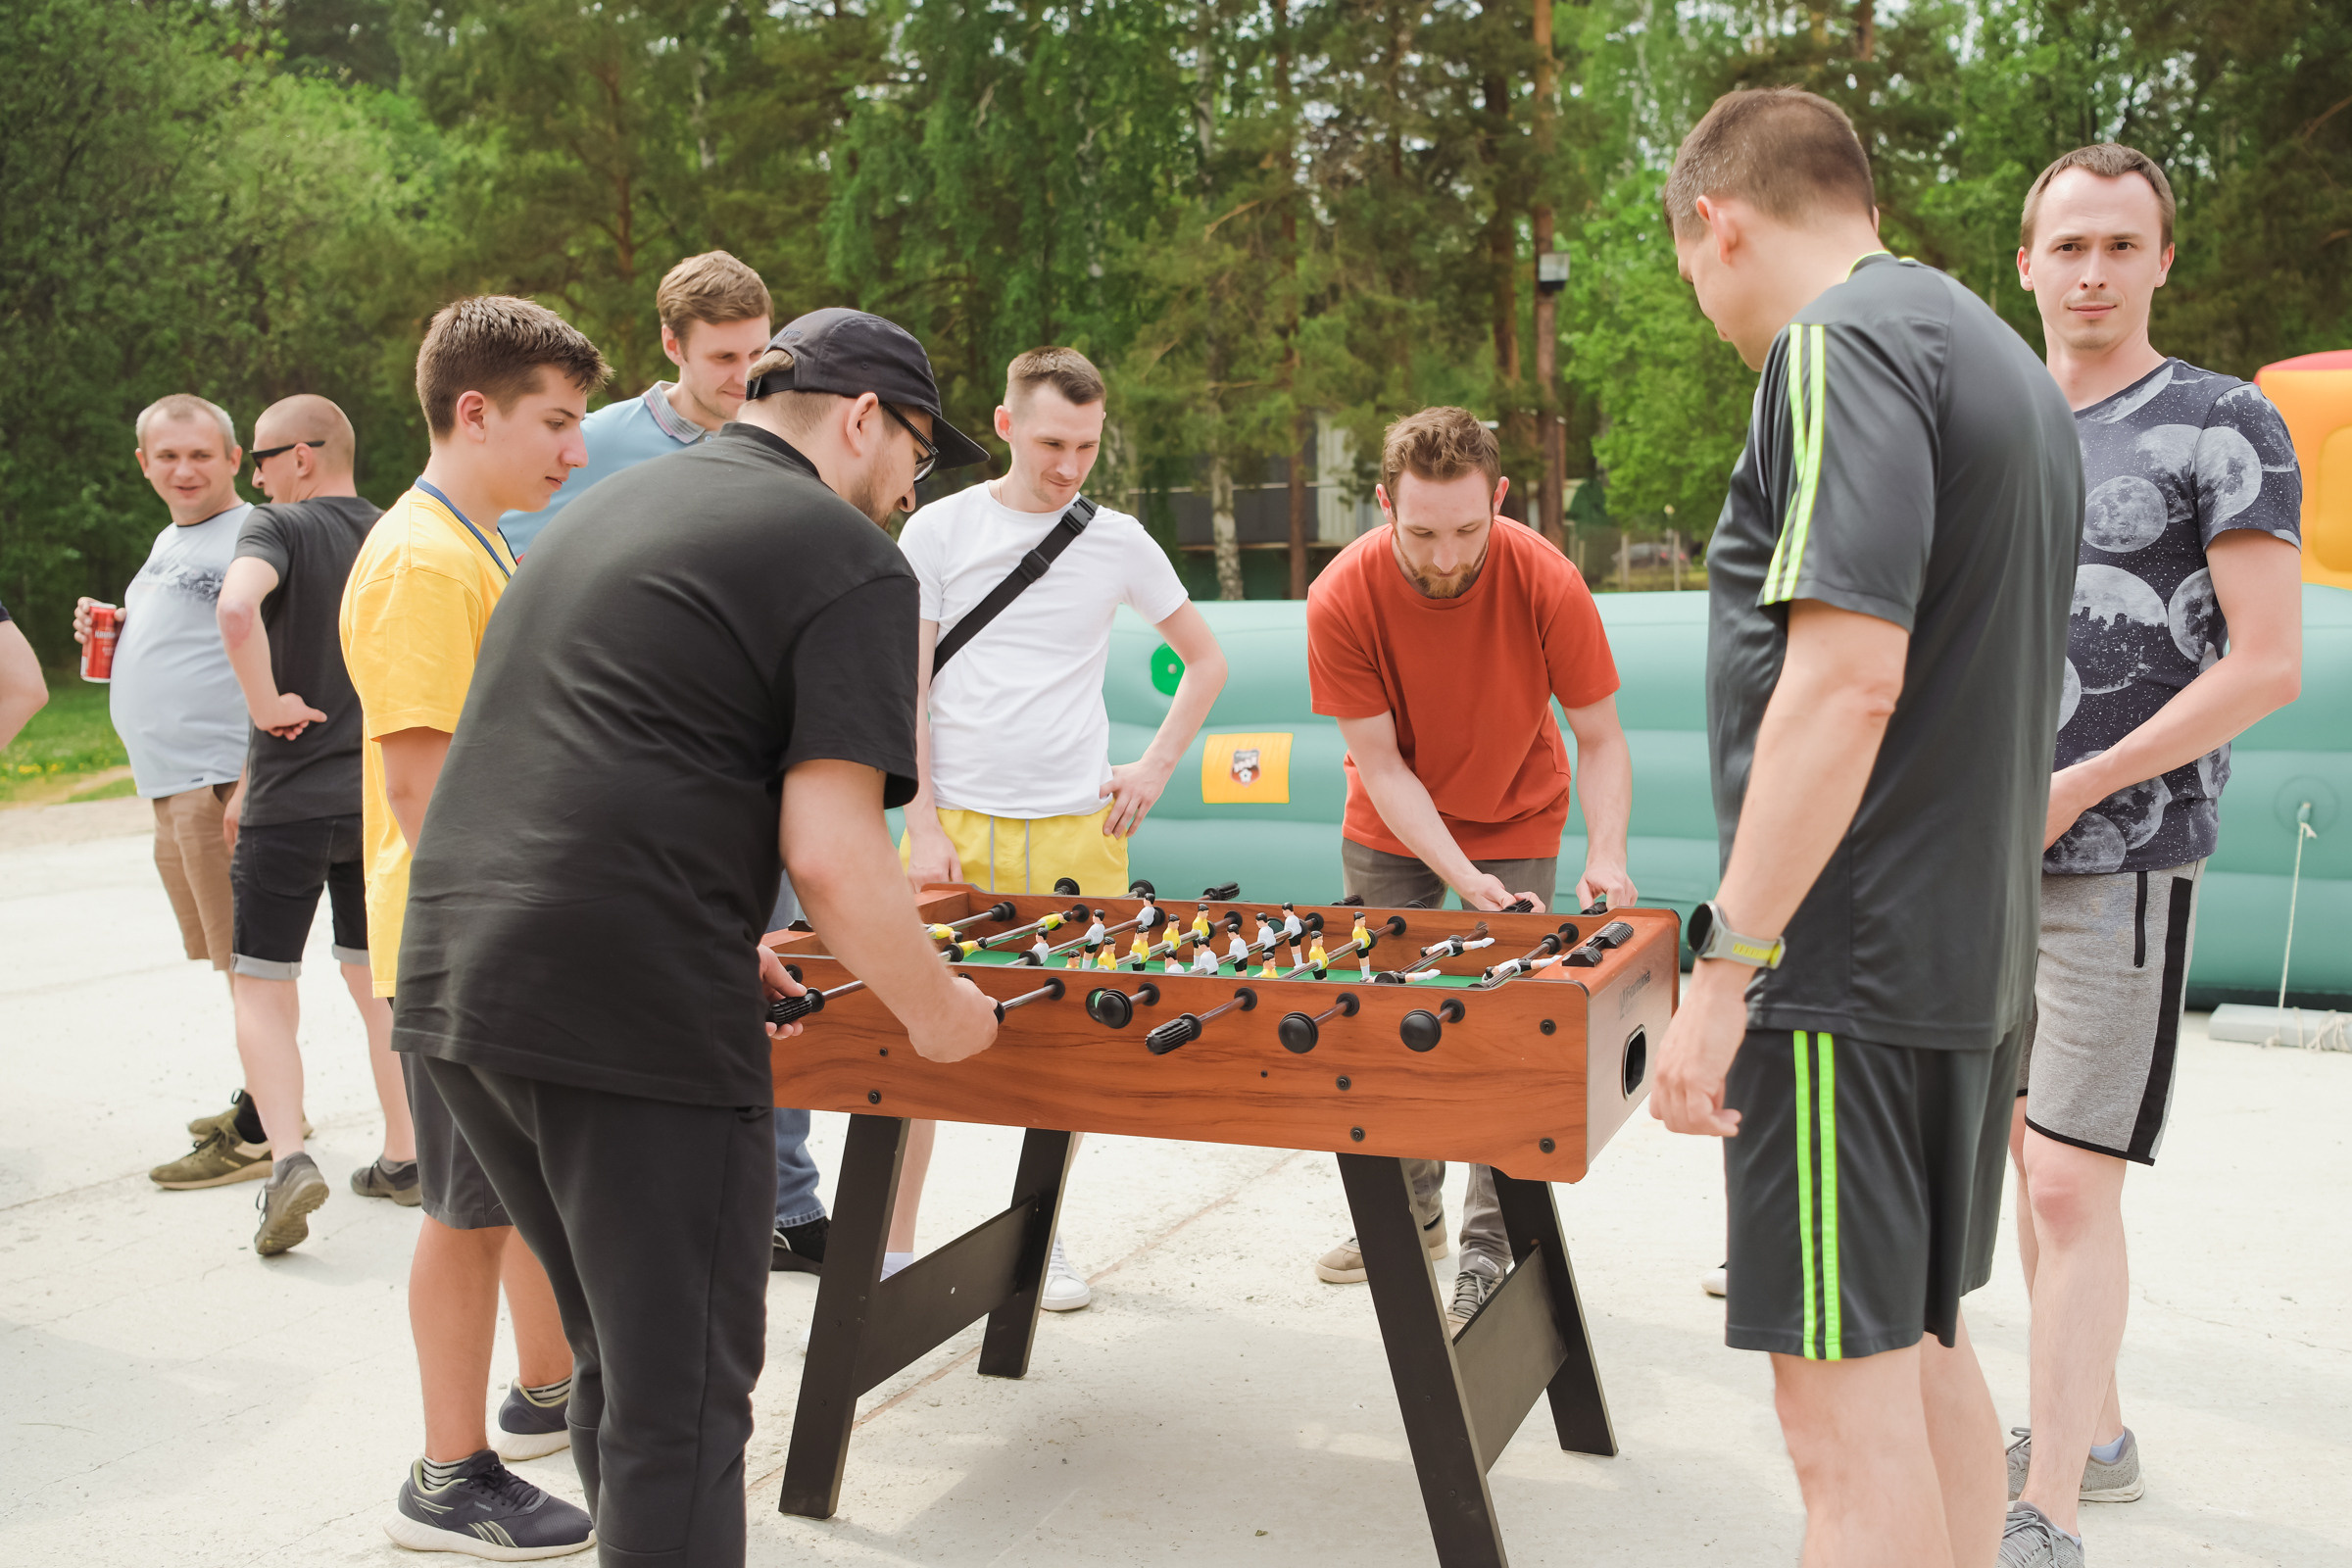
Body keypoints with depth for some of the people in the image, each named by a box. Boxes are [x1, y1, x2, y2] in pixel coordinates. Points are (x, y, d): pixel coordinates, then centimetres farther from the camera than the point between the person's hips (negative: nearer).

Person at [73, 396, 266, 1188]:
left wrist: (253, 785, -29)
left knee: (247, 959, -5)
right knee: (233, 956, 17)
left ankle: (257, 1135, 0)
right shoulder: (168, 541, 20)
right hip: (171, 784, 10)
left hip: (225, 780, -10)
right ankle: (267, 1100, 28)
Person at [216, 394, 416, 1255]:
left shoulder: (279, 527, -9)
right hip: (383, 796, 5)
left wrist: (267, 705, -18)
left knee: (262, 987, 5)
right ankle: (402, 1159, 21)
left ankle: (289, 1159, -10)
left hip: (290, 800, -5)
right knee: (379, 982, 15)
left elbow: (238, 607, -31)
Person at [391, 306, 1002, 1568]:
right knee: (680, 1411, 6)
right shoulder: (846, 556, -5)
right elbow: (828, 850, -15)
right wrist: (937, 1012, 1)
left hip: (454, 987, 9)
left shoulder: (610, 504, 20)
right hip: (633, 1022, -8)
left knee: (616, 1358, 23)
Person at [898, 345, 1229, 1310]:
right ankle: (892, 1251, 13)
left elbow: (1206, 661, 16)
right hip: (955, 823, -1)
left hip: (1076, 830, 1)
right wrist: (923, 824, -5)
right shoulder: (939, 530, 2)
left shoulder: (1118, 541, 5)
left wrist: (1154, 769, 5)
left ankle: (1044, 1237, 23)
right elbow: (906, 689, 2)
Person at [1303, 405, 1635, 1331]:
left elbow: (1600, 739, -17)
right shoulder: (1342, 599, -25)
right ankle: (1412, 1210, 28)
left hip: (1515, 823, -1)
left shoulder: (1546, 583, -26)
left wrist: (1606, 855, -34)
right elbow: (1380, 765, -21)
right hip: (1390, 832, 2)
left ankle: (1488, 1248, 5)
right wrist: (1462, 879, -32)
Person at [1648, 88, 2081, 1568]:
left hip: (1849, 968, -10)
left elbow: (1848, 676, -25)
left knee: (1850, 1409, -2)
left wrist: (1725, 968, -23)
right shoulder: (2012, 368, 18)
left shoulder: (1839, 346, -13)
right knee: (1928, 1349, 20)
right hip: (1976, 963, 10)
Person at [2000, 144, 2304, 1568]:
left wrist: (2077, 788, -16)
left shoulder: (2226, 428, -5)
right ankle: (2097, 1433, 31)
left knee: (2071, 1185, -8)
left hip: (2121, 865, -7)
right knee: (2023, 1154, 14)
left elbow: (2268, 664, -12)